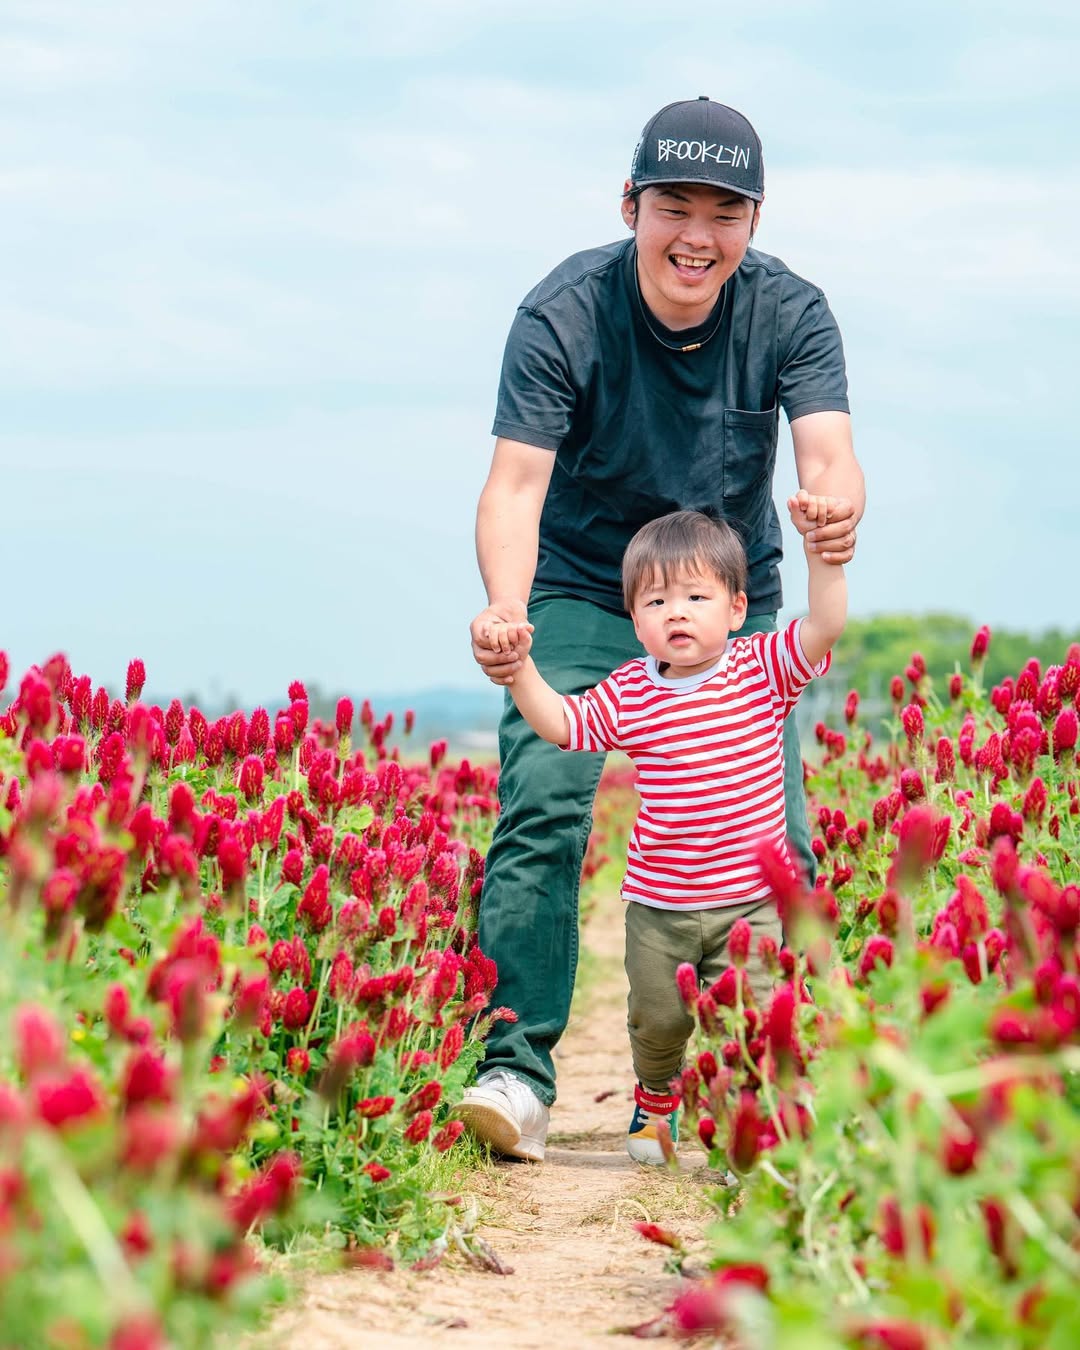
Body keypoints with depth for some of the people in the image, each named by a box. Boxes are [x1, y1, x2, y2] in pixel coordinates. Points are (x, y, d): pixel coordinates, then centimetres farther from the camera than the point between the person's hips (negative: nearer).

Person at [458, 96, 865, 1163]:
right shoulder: (563, 315, -21)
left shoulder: (788, 312, -15)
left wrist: (837, 510, -55)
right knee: (542, 810, -22)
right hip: (582, 591, -2)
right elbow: (516, 482, -30)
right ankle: (517, 1071, -19)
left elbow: (827, 451, -29)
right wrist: (505, 609, -51)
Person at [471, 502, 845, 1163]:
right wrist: (520, 668, -13)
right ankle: (656, 1097, 42)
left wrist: (821, 550, -27)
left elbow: (825, 626, -15)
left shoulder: (762, 670, -4)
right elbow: (561, 723, 2)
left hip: (748, 902, -2)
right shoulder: (630, 695, -1)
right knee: (657, 1017, 12)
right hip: (658, 903, 2)